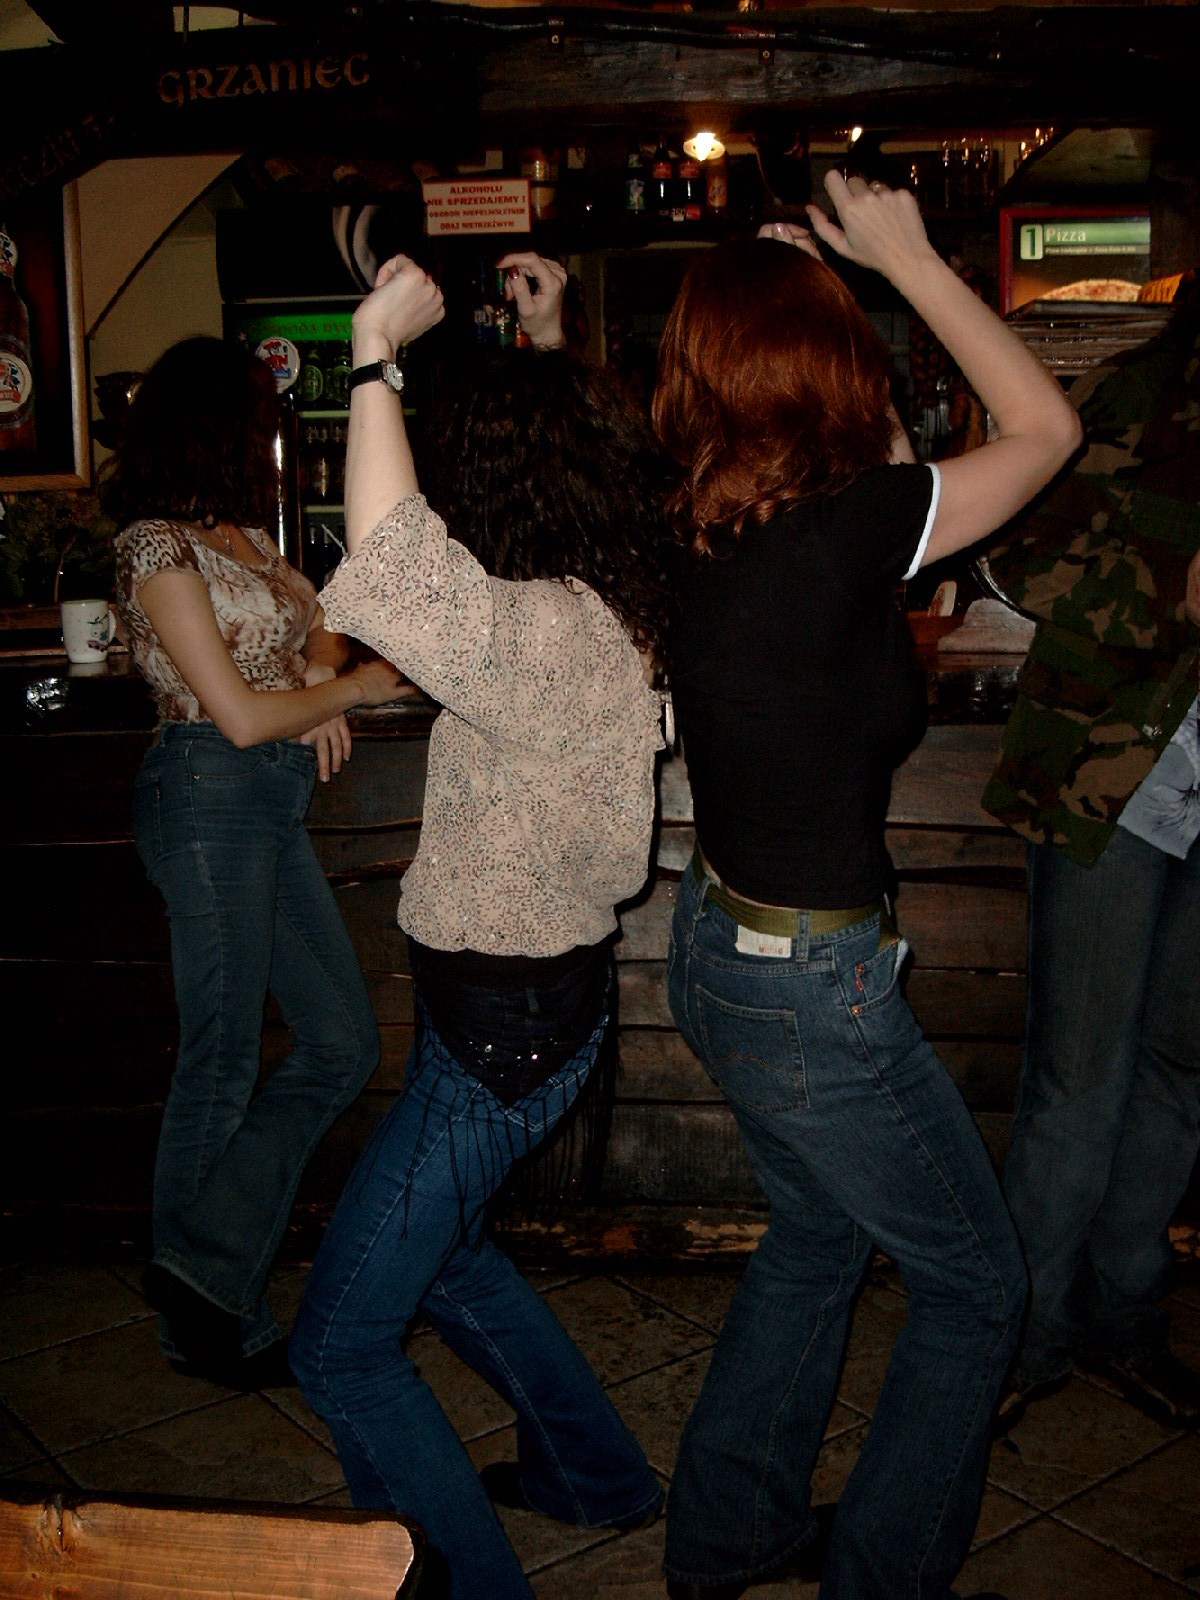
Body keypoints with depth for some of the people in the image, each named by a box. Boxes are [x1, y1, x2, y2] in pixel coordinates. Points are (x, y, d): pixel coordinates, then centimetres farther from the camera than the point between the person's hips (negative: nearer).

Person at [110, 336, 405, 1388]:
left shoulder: (243, 534, 15)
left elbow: (319, 624, 24)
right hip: (210, 800, -9)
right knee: (224, 1064, 2)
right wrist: (358, 686, -2)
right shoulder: (158, 545, -12)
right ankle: (206, 1318, 20)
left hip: (271, 806, 9)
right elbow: (241, 715, -16)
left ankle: (203, 1268, 13)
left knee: (344, 1047, 6)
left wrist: (323, 683, 1)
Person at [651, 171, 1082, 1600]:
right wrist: (909, 259, -3)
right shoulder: (839, 533, -25)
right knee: (975, 1285, 15)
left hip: (716, 946, 8)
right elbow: (1045, 427, -9)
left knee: (818, 1232, 28)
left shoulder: (698, 528, -4)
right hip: (813, 994, -8)